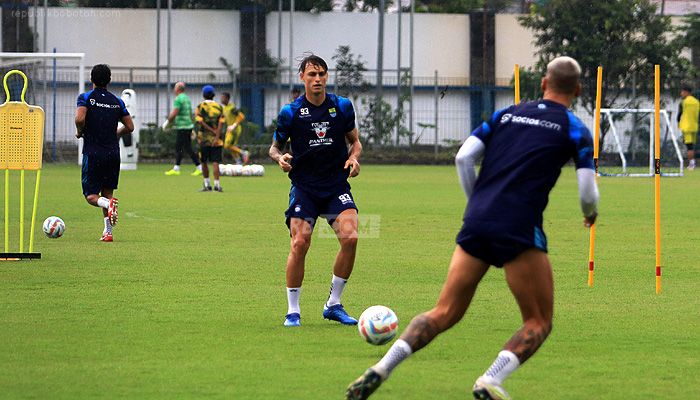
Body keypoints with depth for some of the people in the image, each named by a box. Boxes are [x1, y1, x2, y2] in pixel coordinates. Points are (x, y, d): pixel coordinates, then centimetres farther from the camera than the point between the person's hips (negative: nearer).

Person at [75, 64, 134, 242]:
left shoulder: (86, 98, -4)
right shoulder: (117, 101, 7)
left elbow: (79, 118, -20)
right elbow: (129, 127, 8)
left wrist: (80, 132, 0)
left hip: (93, 153, -3)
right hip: (113, 153, 4)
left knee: (91, 195, 2)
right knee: (107, 192, 15)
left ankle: (108, 203, -30)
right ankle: (108, 232, 7)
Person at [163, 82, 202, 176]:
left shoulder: (178, 99, -14)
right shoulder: (187, 98, 16)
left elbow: (174, 114, -20)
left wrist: (167, 122, -7)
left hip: (182, 127, -9)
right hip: (188, 126, 9)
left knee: (187, 149, -7)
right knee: (178, 148, 13)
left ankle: (199, 168, -8)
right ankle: (176, 169, 15)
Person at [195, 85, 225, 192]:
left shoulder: (200, 107, -1)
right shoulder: (219, 107, 4)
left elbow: (200, 122, -11)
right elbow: (220, 123, -5)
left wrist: (213, 131, -8)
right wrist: (217, 137, -10)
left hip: (204, 139, -1)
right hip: (216, 140, 1)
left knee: (204, 162, 11)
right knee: (215, 162, -3)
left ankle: (207, 184, 14)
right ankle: (216, 184, -15)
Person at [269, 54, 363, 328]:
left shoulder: (342, 106, 3)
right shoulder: (291, 112, -2)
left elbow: (355, 141, 15)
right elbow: (275, 146, 9)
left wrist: (353, 158, -6)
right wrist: (280, 157, -14)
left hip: (337, 185, 2)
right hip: (304, 187, -2)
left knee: (350, 238, -17)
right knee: (299, 243, -17)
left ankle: (334, 305, -1)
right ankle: (292, 311, -2)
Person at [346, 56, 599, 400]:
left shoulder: (506, 114, 18)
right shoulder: (575, 130, 6)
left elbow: (464, 157, 8)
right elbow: (587, 193, -1)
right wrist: (591, 213, 23)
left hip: (477, 224, 4)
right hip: (519, 230, -4)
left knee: (444, 313, 11)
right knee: (538, 323, 9)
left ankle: (382, 368, -7)